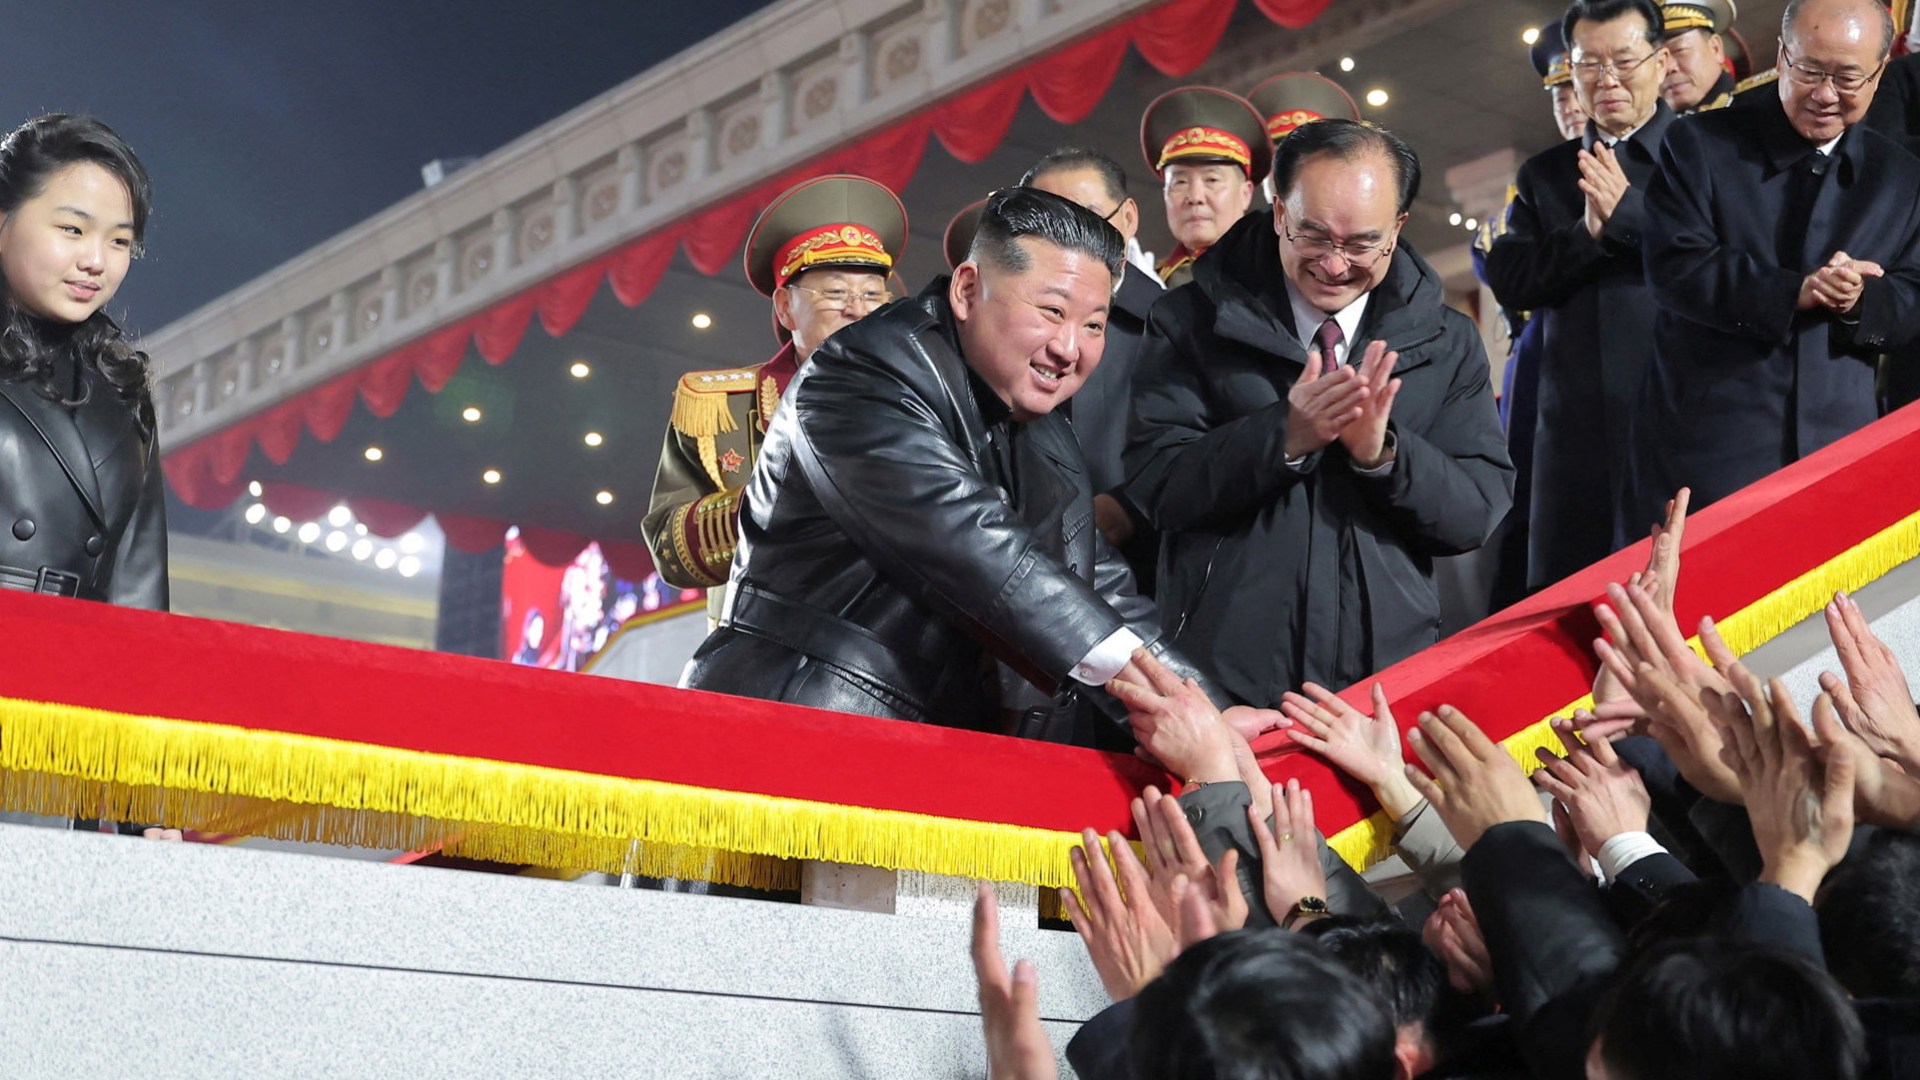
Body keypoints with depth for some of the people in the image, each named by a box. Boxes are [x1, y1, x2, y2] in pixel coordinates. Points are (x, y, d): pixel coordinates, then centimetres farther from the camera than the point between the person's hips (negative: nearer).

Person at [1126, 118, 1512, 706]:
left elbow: (1481, 514, -1)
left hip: (1390, 673, 2)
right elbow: (1156, 487, -9)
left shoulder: (1449, 343, 6)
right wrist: (1283, 436, -22)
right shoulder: (1193, 321, -1)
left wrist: (1382, 452, -18)